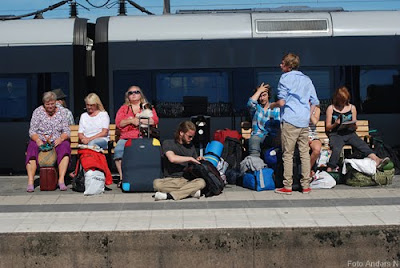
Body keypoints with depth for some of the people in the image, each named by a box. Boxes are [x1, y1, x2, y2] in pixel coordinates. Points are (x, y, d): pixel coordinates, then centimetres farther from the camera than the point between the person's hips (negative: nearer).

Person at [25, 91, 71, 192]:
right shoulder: (38, 111, 3)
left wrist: (60, 139, -19)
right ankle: (30, 182, -36)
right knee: (32, 148, -32)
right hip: (40, 140, 0)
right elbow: (32, 131, -2)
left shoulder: (61, 112, 7)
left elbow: (67, 131, 2)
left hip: (57, 141, 0)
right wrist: (38, 140, -22)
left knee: (65, 146, -32)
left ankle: (61, 180, -34)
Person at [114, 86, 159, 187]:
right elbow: (118, 123, 7)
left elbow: (155, 120, 4)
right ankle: (122, 177, -25)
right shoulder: (124, 108, 23)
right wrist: (131, 121, -8)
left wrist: (139, 120, -6)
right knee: (118, 150, -31)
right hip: (126, 138, 1)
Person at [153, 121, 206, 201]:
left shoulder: (191, 146, 19)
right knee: (157, 183, -34)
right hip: (170, 180, -3)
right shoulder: (168, 143, 3)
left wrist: (198, 160, -1)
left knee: (201, 182, -29)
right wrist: (190, 158, -7)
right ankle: (191, 191, -29)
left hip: (187, 180, 3)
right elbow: (172, 158, -15)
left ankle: (168, 195, -30)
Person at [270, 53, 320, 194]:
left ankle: (287, 186, 2)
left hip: (290, 120, -5)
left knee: (288, 154, 0)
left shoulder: (285, 78, -3)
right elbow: (314, 102, 14)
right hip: (304, 122, 5)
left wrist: (272, 105, 9)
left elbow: (282, 102, -10)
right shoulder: (307, 79, 15)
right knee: (304, 153, 7)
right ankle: (306, 185, 10)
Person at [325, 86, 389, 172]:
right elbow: (327, 127, 6)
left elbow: (355, 127, 18)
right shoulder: (331, 108, 6)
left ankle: (377, 161, -46)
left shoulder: (352, 108, 16)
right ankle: (330, 170, -37)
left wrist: (353, 126, -7)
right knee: (336, 149, -35)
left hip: (349, 133, 3)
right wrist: (335, 124, -15)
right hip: (336, 135, -3)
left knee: (363, 145, -26)